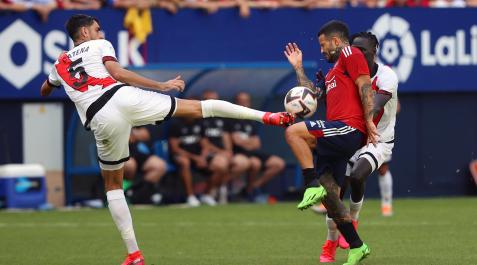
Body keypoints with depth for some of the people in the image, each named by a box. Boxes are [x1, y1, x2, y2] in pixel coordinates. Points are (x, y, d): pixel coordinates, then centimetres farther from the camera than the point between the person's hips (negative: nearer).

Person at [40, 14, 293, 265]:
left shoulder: (60, 64, 27)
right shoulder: (99, 46, 16)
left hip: (102, 120, 2)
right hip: (124, 98, -2)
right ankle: (267, 116, 2)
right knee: (198, 108, 6)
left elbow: (44, 91, 47)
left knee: (113, 185, 19)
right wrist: (161, 86, 1)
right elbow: (117, 73, -1)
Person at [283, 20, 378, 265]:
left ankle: (313, 185, -25)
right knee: (329, 195, 6)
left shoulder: (350, 53, 2)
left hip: (349, 129, -10)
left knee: (293, 132, -26)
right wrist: (298, 68, 36)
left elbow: (365, 87, -9)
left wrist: (369, 120, -19)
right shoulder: (334, 71, 31)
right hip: (337, 137, 10)